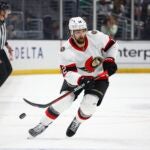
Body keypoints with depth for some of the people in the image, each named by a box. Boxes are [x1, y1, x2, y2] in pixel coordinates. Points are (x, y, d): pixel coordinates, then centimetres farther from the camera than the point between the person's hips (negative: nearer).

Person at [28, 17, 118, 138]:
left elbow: (112, 45, -4)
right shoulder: (66, 50, -24)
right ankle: (43, 125, 1)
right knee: (64, 101, -15)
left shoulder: (95, 37, -21)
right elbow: (68, 73, -28)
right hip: (76, 77, 0)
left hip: (99, 77, 0)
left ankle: (76, 122, 14)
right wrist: (80, 80, -45)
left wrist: (110, 60, -17)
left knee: (88, 105, -18)